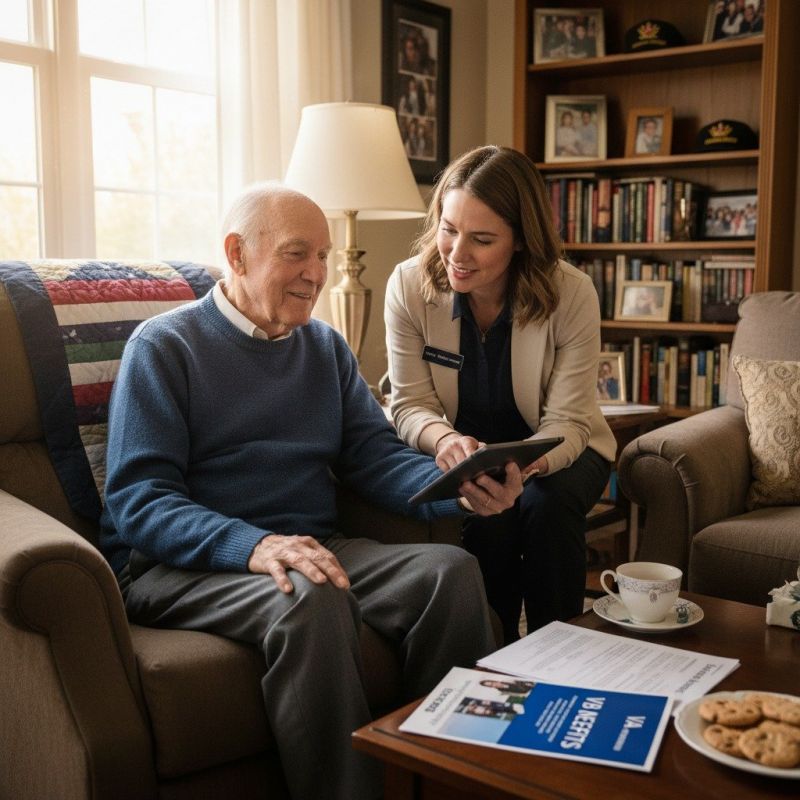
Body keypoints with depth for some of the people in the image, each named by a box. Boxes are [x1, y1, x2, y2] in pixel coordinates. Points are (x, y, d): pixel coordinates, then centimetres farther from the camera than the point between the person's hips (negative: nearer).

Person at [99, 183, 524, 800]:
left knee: (451, 571, -20)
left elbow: (375, 455, 8)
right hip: (180, 565, -5)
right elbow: (138, 500, -11)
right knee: (312, 599, -36)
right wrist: (254, 546, -29)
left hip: (314, 550, 5)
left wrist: (462, 489, -14)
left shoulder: (327, 348, 18)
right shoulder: (164, 347, 0)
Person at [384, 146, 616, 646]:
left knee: (545, 504, -32)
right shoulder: (409, 286, -16)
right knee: (488, 515, -31)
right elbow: (410, 403, -11)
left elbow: (567, 423, -19)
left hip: (556, 454, 0)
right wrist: (445, 439, -36)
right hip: (464, 456, 1)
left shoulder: (572, 295, -20)